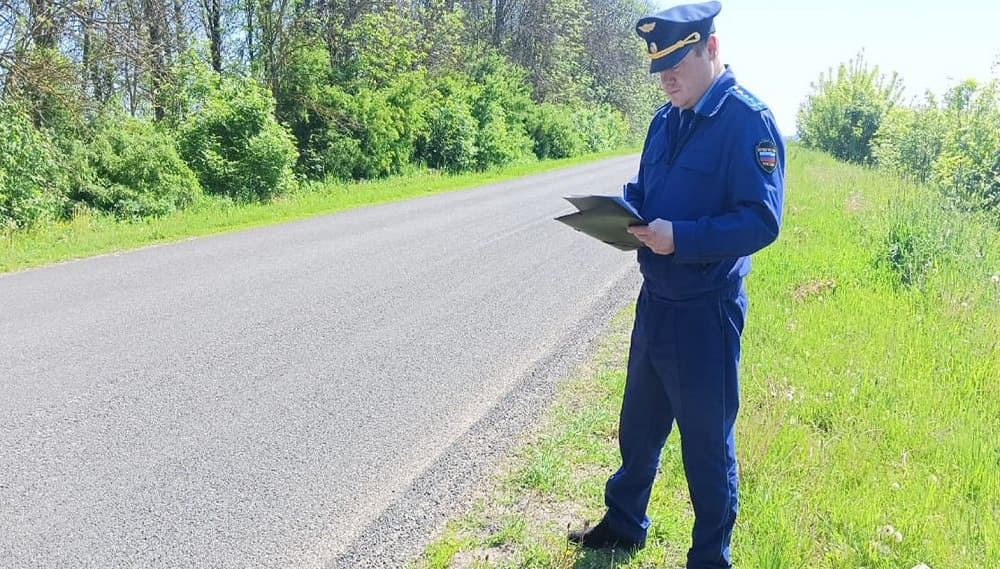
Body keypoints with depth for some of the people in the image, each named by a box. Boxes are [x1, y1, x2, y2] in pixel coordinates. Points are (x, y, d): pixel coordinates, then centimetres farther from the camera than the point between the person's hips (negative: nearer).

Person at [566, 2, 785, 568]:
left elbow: (762, 221, -21)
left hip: (706, 312, -7)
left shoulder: (748, 120, -15)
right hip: (655, 301, 8)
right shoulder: (666, 120, 9)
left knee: (708, 441, 8)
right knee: (638, 425, 21)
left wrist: (680, 238, -30)